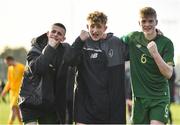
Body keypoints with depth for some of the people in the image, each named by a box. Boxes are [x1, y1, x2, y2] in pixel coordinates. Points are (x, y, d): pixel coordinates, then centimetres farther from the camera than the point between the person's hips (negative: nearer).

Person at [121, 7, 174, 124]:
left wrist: (155, 53, -26)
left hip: (159, 97, -3)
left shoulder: (166, 43, -7)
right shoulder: (133, 38, 3)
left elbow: (168, 74, -14)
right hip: (139, 97, 3)